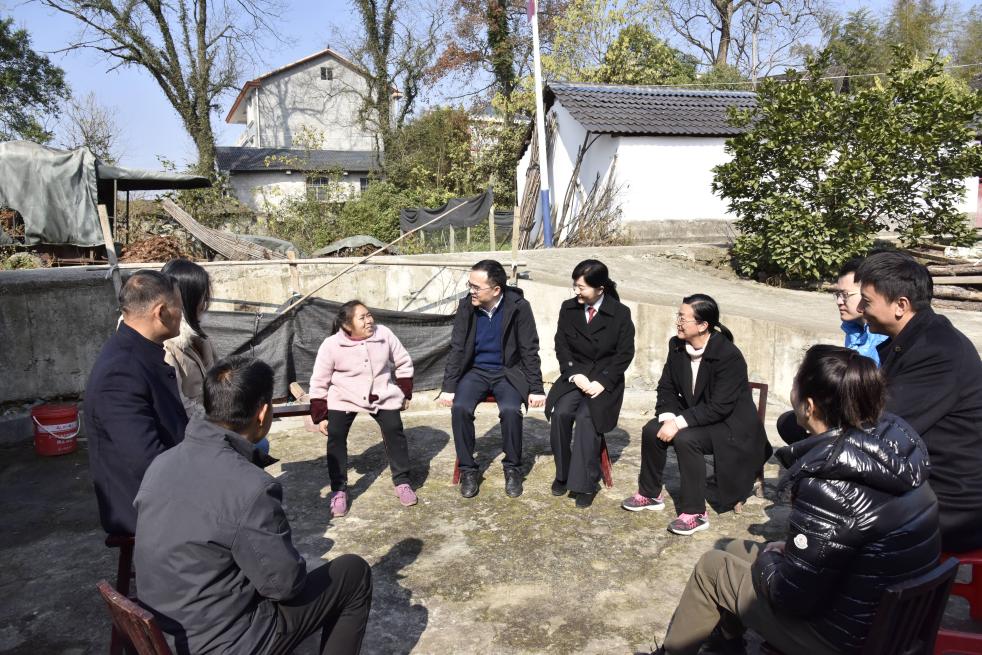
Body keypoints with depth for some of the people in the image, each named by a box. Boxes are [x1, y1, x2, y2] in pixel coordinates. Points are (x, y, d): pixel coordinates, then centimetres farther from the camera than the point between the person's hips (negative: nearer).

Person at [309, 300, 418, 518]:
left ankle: (402, 482, 9)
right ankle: (339, 490, 1)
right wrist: (320, 416, -8)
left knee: (394, 431, -8)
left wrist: (405, 393, 5)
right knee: (335, 437, -13)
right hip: (343, 398, -1)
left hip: (383, 395, 1)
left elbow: (403, 364, 1)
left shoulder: (384, 334, -16)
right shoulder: (331, 345, -20)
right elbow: (319, 383, -10)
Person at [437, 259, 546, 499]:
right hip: (476, 371, 2)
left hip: (508, 372, -2)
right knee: (460, 408, -25)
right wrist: (448, 387, -9)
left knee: (510, 410, -30)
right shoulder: (466, 306, -6)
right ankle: (468, 470, -7)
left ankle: (512, 468, -6)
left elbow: (530, 350, -8)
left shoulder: (519, 307, -13)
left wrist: (536, 389, -11)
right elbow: (457, 349, -2)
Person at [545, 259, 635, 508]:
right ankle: (562, 474, -7)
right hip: (574, 376, 3)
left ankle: (585, 483, -17)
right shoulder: (568, 308, 3)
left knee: (586, 417, -29)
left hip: (605, 381, -3)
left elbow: (624, 354, -4)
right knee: (561, 412, -25)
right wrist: (575, 375, -12)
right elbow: (561, 346, 4)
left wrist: (602, 382, -15)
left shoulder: (620, 313, -5)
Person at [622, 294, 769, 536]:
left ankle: (695, 513, -16)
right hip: (694, 415, 7)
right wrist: (668, 417, -18)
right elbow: (667, 387, 0)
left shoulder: (729, 356, -27)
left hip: (729, 424, -7)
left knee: (686, 439, -30)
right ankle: (650, 494, 10)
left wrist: (679, 423, -30)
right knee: (652, 430, -12)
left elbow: (719, 407, -28)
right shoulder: (677, 345, -6)